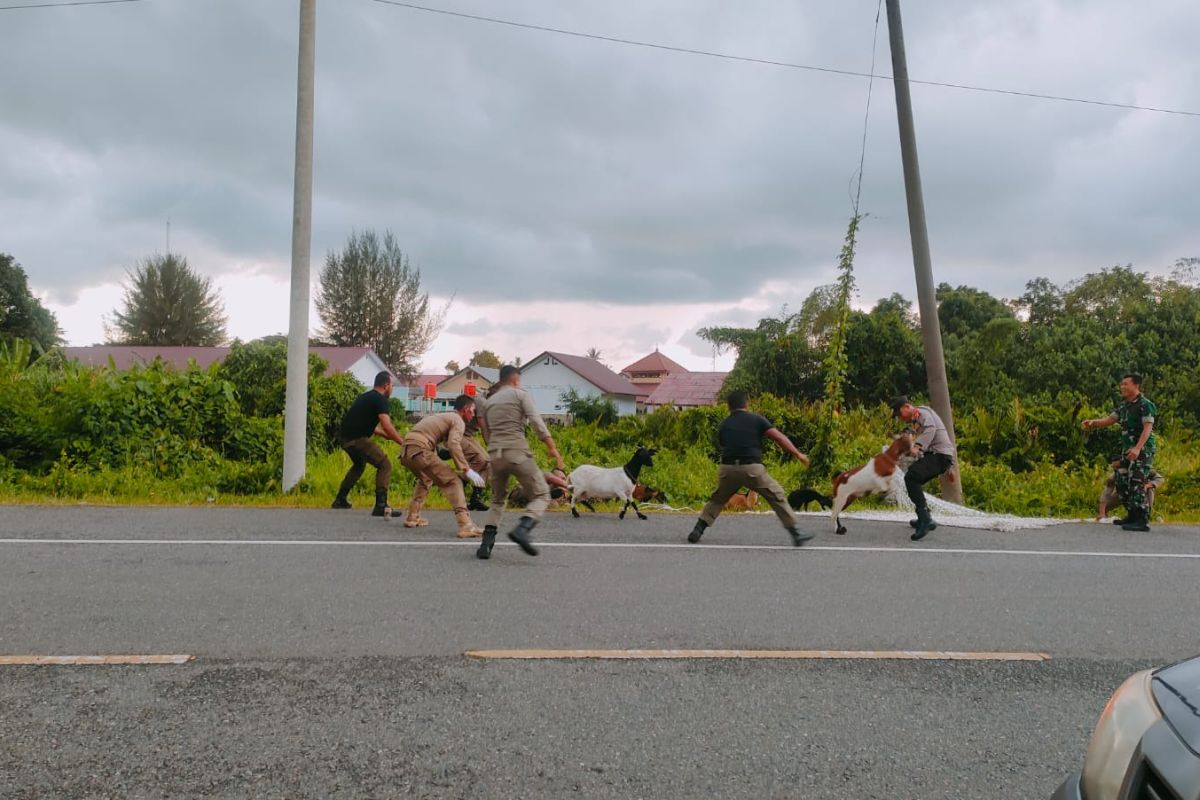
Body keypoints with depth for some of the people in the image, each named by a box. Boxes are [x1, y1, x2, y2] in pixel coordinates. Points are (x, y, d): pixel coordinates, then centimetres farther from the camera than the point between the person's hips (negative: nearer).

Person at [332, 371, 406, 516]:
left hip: (344, 436, 10)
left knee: (359, 464, 33)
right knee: (384, 464, -8)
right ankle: (380, 505, -15)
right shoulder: (380, 400, -9)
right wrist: (403, 443, -18)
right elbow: (387, 426, -22)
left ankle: (340, 500, 37)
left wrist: (385, 435, 24)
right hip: (356, 439, -10)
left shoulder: (367, 396, 20)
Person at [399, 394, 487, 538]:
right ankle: (465, 525, -20)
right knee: (453, 482, -8)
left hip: (405, 452, 9)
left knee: (425, 479, 34)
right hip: (420, 450, -9)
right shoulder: (458, 420, 3)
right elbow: (453, 444, -14)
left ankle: (412, 518, 32)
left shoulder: (442, 416, 30)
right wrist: (466, 469, -16)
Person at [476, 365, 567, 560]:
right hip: (517, 452, -5)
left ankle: (486, 544, 8)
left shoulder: (489, 402, 22)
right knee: (541, 496, 4)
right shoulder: (520, 394, 6)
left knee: (498, 500, 22)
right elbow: (537, 422, -7)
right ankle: (522, 529, -22)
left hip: (495, 454, 6)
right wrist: (553, 448, -8)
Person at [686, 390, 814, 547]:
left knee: (717, 499, 25)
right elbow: (778, 437, -1)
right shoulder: (757, 420, 8)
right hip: (752, 468, -3)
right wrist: (797, 454, -1)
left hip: (727, 469, 3)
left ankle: (697, 531, 17)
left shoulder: (724, 425, 17)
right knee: (777, 496, 11)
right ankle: (795, 534, 7)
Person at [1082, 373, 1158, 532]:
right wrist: (1093, 422, -4)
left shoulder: (1145, 404, -12)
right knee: (1122, 482, 12)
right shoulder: (1124, 405, 15)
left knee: (1136, 484, -15)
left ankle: (1142, 520, -14)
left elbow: (1147, 428, -20)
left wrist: (1137, 448, -31)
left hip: (1142, 450, -9)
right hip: (1127, 449, 9)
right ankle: (1132, 515, 23)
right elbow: (1110, 419, 16)